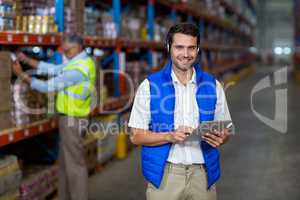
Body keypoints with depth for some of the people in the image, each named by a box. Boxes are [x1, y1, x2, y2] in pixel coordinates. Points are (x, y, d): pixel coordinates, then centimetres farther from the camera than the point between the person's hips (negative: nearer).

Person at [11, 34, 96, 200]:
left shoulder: (78, 69, -24)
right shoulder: (80, 61, 9)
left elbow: (48, 86, -20)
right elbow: (53, 69, 8)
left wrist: (21, 75, -12)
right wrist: (28, 60, 0)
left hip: (71, 120, -10)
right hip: (70, 118, 10)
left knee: (74, 163, -2)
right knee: (65, 162, 17)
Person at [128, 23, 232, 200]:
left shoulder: (213, 85, 4)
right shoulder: (149, 86, -3)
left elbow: (225, 131, 10)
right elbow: (136, 136, -4)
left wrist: (220, 138, -13)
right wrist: (170, 136, -19)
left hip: (202, 174, 2)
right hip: (164, 175, -2)